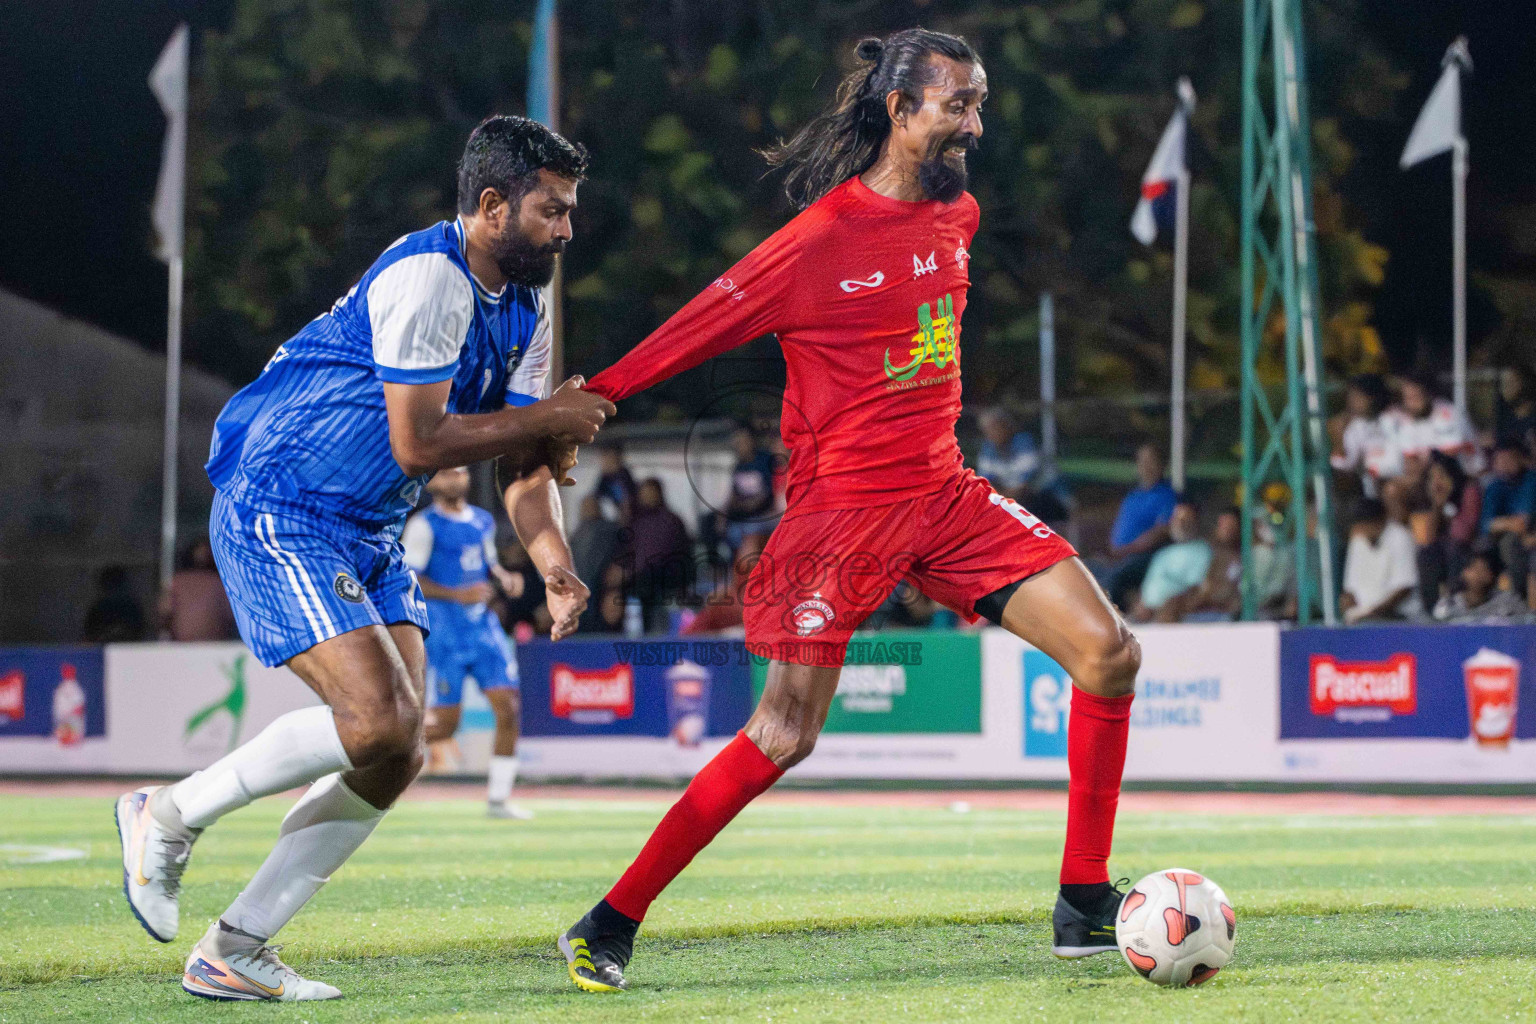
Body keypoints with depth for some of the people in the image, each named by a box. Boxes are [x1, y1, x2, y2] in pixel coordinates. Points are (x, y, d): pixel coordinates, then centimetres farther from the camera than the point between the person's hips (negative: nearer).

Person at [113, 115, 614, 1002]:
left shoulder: (525, 310, 11)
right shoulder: (428, 279, -19)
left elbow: (525, 462, 11)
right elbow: (418, 444, -23)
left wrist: (555, 561, -8)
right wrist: (550, 416, -15)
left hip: (368, 537, 10)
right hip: (279, 515, -10)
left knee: (400, 751, -1)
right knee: (376, 720, -23)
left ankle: (235, 952, 5)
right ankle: (171, 814, -3)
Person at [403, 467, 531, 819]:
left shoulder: (483, 521, 12)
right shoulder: (425, 525, -9)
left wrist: (505, 578, 5)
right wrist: (457, 594, -20)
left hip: (485, 628, 6)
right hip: (444, 633, -6)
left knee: (509, 710, -5)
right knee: (444, 725, -6)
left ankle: (498, 799, 4)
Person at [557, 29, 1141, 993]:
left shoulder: (956, 216, 8)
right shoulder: (818, 241, -14)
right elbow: (691, 333, -9)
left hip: (946, 493, 7)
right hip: (842, 506, -7)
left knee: (1109, 651, -6)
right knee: (784, 737, -11)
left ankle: (1086, 906, 1)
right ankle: (608, 927, 1)